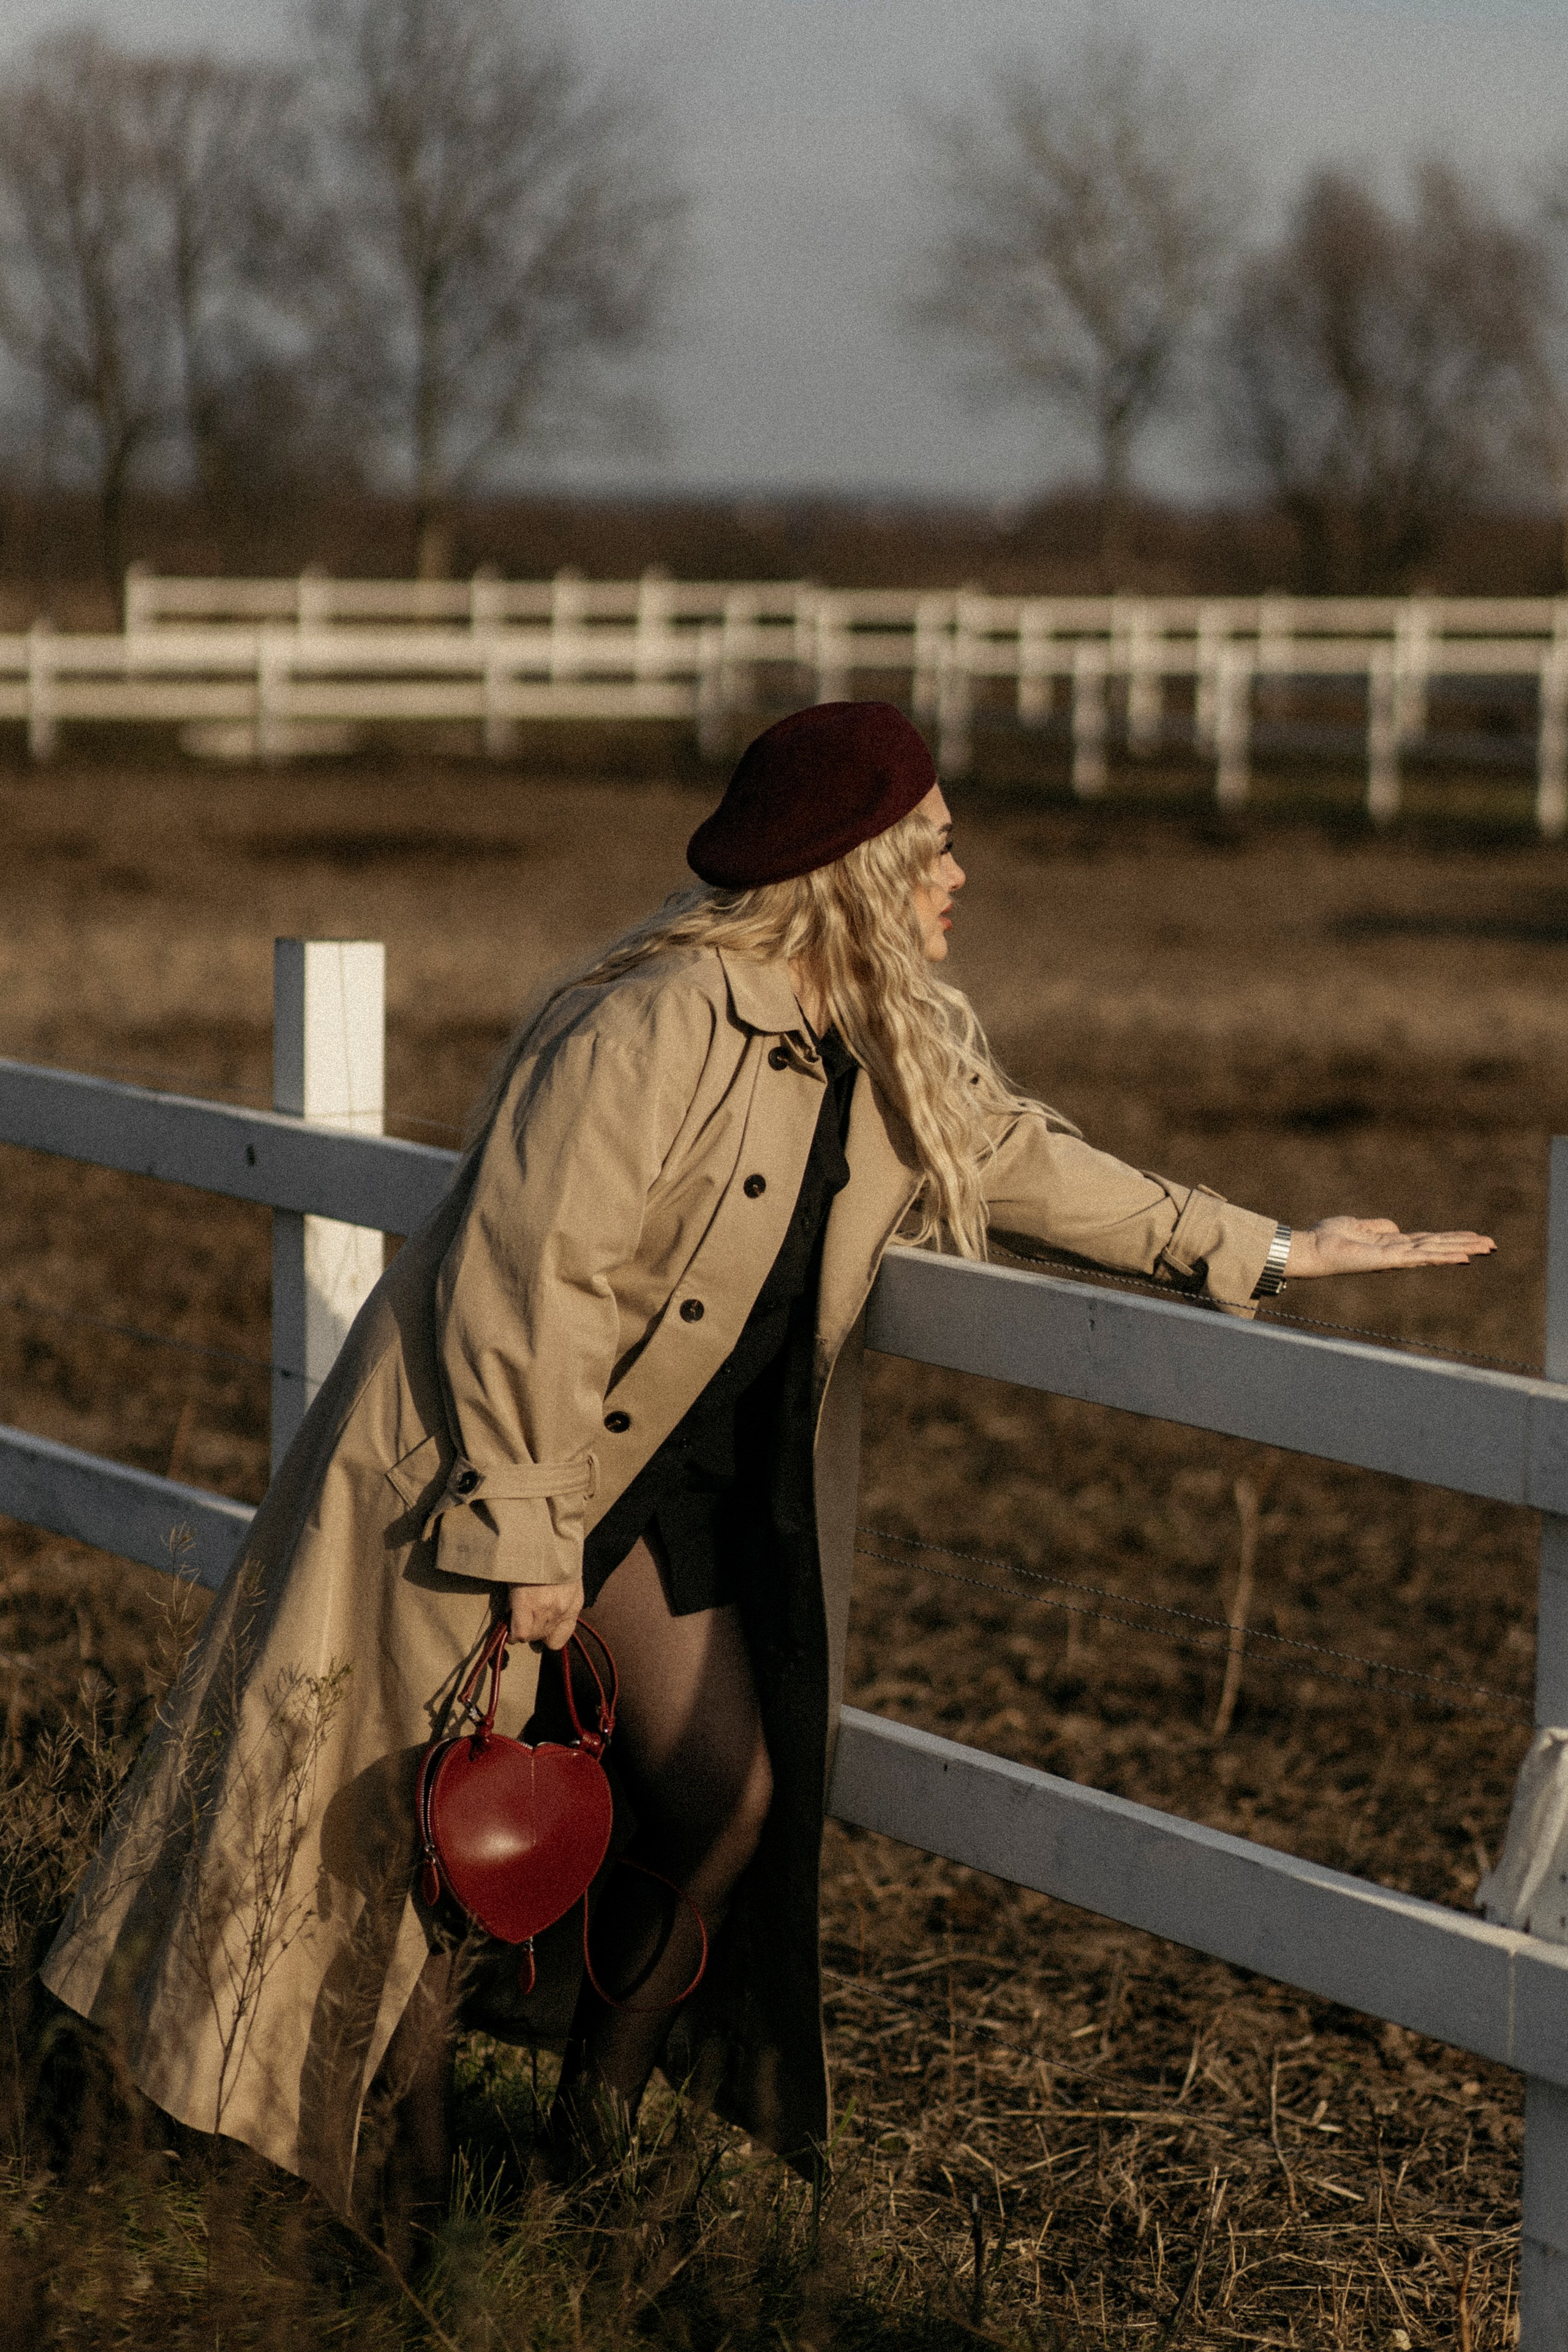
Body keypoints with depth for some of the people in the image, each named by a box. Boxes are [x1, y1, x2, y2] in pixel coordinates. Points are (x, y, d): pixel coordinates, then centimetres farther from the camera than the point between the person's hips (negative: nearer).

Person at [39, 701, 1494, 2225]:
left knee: (730, 1806, -2)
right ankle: (398, 2141, 19)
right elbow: (528, 1284, -25)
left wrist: (1264, 1253, 12)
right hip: (485, 1451, -7)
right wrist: (527, 1529, -23)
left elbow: (1019, 1159, 15)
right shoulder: (650, 1031, -26)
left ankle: (597, 2120, 17)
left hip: (677, 1471, 7)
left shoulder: (900, 1050, 0)